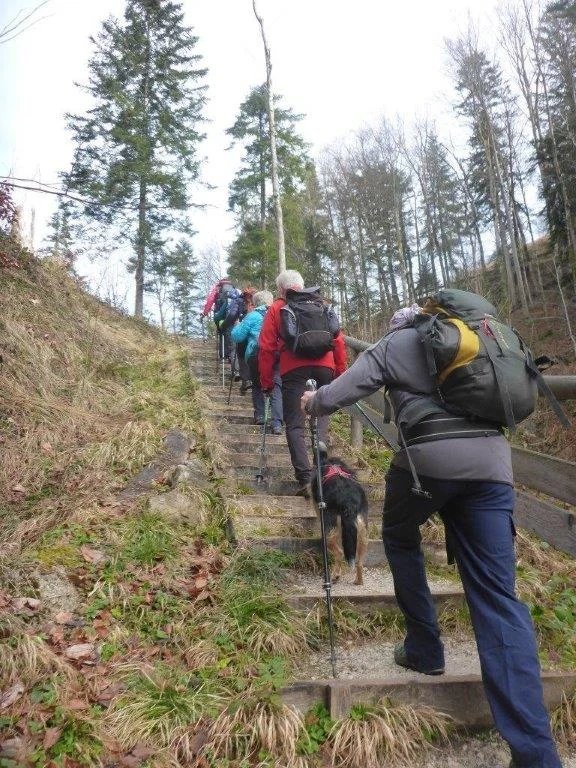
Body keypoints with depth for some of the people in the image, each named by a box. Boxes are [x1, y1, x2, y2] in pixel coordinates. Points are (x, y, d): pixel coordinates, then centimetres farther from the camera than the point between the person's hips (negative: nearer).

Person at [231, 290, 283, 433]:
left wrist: (237, 326, 23)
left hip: (255, 355, -1)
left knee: (257, 385, 20)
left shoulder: (252, 316, 1)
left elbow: (237, 336, 4)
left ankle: (259, 416, 19)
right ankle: (277, 424, -13)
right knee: (276, 388, -3)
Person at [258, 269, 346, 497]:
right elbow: (338, 340, 14)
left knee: (295, 425, 2)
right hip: (324, 367, 3)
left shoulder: (277, 308, 13)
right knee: (320, 420, 10)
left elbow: (266, 348, 6)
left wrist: (266, 382, 11)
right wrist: (340, 372, 16)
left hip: (294, 369, -2)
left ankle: (306, 478, -8)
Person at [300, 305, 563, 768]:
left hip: (430, 456, -4)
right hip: (493, 460, 5)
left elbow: (341, 393, 5)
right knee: (499, 596, 4)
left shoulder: (396, 344, 12)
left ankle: (425, 650, 29)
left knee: (400, 538, 26)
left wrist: (311, 403, 24)